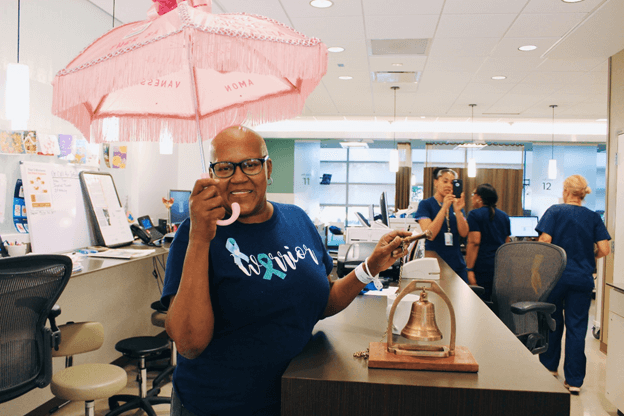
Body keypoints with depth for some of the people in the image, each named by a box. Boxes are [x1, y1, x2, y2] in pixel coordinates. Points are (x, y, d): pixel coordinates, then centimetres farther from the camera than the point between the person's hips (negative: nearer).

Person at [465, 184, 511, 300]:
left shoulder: (475, 214, -5)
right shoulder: (504, 216, 16)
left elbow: (474, 242, -13)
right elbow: (507, 242, 21)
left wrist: (470, 269, -15)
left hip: (483, 266, -6)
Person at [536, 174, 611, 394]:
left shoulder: (555, 211, -5)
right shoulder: (593, 217, 2)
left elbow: (544, 240, -14)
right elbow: (604, 249, -4)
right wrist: (589, 257, 16)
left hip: (556, 275, -1)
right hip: (583, 278, 2)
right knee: (577, 327, 5)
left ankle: (549, 367, 30)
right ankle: (574, 380, 8)